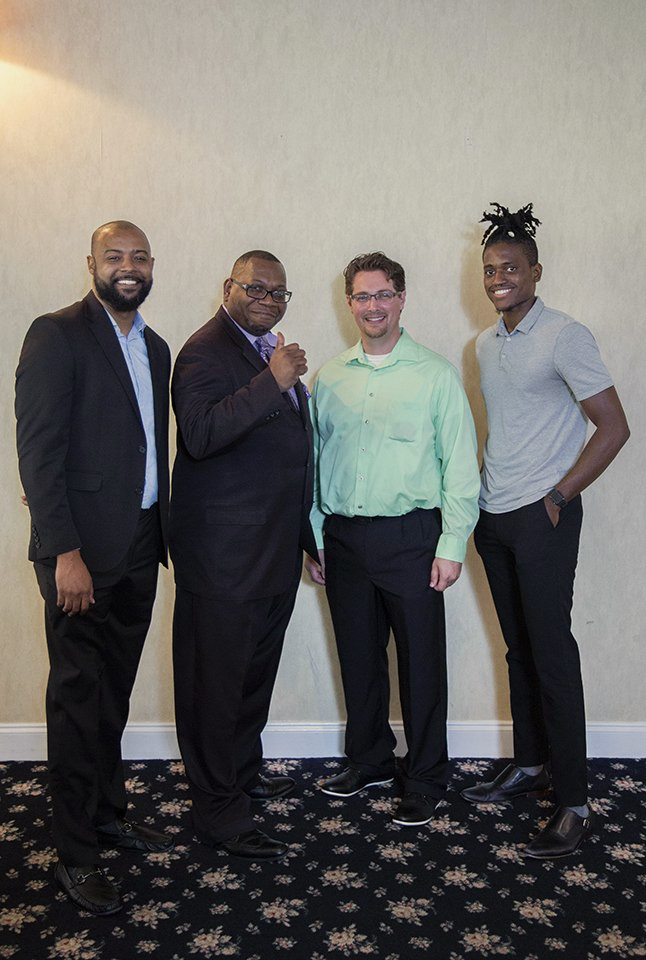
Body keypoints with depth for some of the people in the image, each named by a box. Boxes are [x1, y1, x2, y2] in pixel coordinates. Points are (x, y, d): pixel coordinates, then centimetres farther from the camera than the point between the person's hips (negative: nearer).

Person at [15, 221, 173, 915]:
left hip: (139, 550, 7)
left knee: (114, 694, 17)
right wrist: (65, 551, -19)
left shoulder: (155, 348, 14)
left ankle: (107, 813, 34)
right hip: (82, 552, -6)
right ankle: (75, 854, 19)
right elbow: (37, 449, -14)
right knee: (78, 700, 4)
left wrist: (164, 534, 10)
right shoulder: (57, 335, -8)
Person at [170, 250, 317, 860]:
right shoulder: (206, 351, -12)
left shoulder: (270, 352, 16)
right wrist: (273, 382, -30)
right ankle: (218, 811, 16)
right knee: (216, 681, 3)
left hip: (276, 552, 9)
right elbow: (201, 433, -28)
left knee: (256, 673, 22)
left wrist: (305, 534, 24)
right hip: (223, 554, -9)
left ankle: (244, 771, 41)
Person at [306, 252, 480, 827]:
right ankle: (369, 761, 35)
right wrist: (314, 540, 9)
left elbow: (461, 465, -4)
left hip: (410, 536, -3)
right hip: (343, 537, 4)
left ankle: (425, 782, 22)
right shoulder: (330, 379, 9)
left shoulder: (436, 375, -2)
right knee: (358, 657, 14)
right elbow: (314, 462, 12)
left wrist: (452, 546, -9)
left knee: (421, 662, 4)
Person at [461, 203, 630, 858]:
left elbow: (613, 428, -12)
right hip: (494, 517, 7)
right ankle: (528, 767, 30)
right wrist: (486, 492, 12)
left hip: (542, 518, -7)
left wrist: (558, 495, -13)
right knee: (518, 648, 15)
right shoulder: (486, 344, 12)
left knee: (553, 653, -4)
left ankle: (573, 803, 8)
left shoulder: (565, 337, -10)